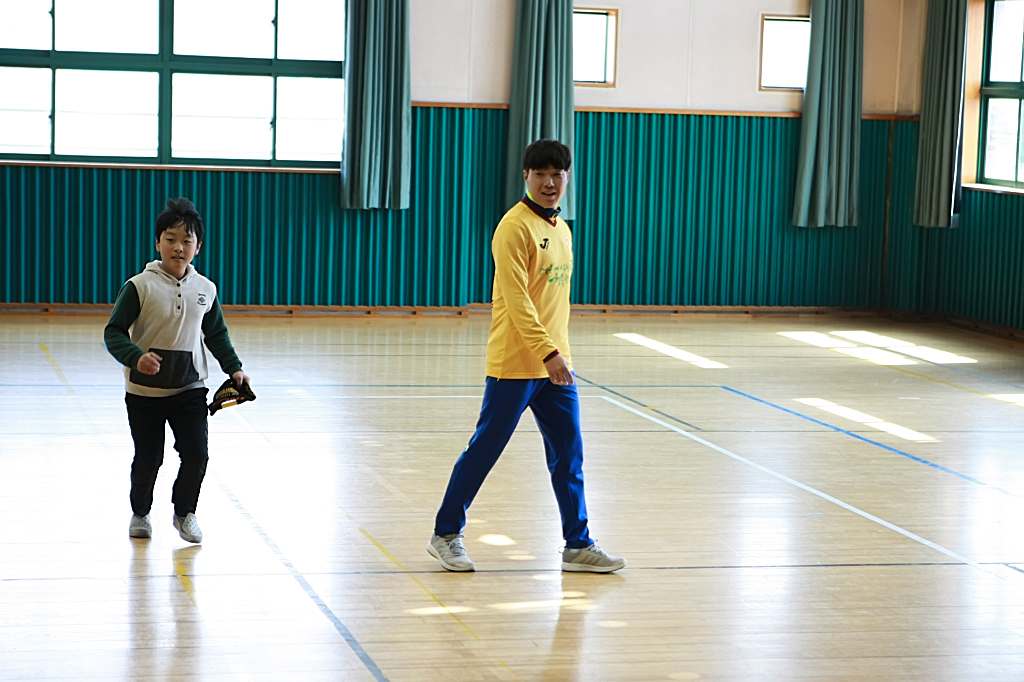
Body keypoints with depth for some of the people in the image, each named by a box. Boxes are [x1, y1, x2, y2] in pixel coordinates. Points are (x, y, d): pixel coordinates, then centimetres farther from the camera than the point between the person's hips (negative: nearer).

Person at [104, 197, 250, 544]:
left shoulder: (205, 289, 3)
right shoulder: (139, 287, -11)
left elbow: (216, 334, 16)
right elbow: (114, 333, -12)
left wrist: (233, 368, 5)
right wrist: (136, 358, -30)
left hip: (190, 389, 2)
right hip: (144, 391, -2)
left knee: (196, 455, -6)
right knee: (148, 459, 6)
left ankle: (185, 512, 20)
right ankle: (140, 513, 33)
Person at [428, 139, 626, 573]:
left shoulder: (562, 229, 13)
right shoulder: (516, 227, -13)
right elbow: (516, 299, -20)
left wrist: (559, 353, 17)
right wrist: (547, 353, -26)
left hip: (554, 364, 8)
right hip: (515, 363, -8)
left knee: (569, 456, 7)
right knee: (484, 450, 2)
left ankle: (577, 545, 14)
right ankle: (446, 535, 15)